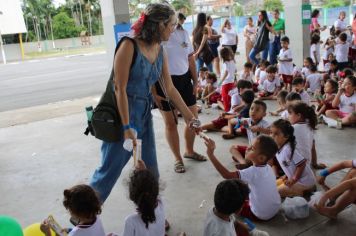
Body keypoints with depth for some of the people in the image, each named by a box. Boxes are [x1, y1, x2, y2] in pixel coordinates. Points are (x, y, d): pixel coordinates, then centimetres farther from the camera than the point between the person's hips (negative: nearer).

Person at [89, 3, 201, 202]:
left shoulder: (160, 51, 4)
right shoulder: (129, 46, -18)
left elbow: (170, 89, 10)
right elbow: (120, 89, -18)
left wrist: (189, 116, 11)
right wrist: (127, 127, -18)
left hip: (144, 113, 7)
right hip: (121, 113, -7)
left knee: (150, 171, 12)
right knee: (109, 169, 2)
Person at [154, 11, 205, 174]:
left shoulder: (183, 32, 7)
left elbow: (190, 58, 13)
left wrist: (195, 81, 9)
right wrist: (153, 90, -15)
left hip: (184, 79, 6)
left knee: (193, 117, 12)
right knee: (170, 123, 5)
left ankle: (189, 151, 36)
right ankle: (178, 159, 23)